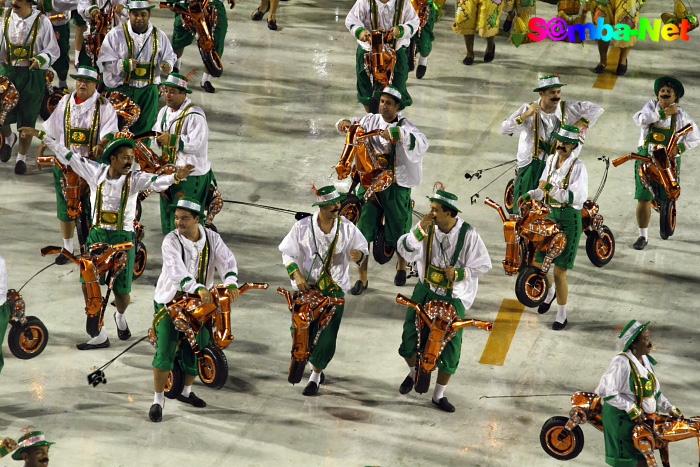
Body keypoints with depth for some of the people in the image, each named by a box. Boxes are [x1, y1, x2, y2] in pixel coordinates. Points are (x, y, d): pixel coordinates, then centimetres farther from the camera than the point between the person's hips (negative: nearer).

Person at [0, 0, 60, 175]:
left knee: (27, 118, 4)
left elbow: (53, 51, -2)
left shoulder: (42, 21, -7)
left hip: (32, 75, -2)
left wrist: (40, 59, -20)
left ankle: (22, 157, 23)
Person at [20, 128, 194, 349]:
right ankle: (100, 336, 11)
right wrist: (42, 136, 11)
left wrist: (176, 176, -45)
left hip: (123, 239, -2)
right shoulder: (96, 172, 0)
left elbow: (155, 181, -24)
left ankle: (120, 316, 38)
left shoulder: (134, 179, -6)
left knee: (121, 292, 2)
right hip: (97, 235, 2)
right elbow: (67, 156, 8)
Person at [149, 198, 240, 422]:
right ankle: (158, 400, -1)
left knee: (196, 350, 10)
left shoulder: (211, 239, -2)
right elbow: (177, 271, -28)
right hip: (169, 301, -4)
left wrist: (230, 283, -33)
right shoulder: (171, 241, -15)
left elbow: (227, 260, -12)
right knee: (165, 351, -11)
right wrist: (198, 288, -43)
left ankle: (186, 391, 34)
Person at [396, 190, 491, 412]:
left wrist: (458, 273, -20)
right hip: (425, 290, 2)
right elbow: (405, 250, -14)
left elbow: (483, 265, -7)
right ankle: (414, 372, 33)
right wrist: (420, 229, -27)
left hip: (453, 297, -2)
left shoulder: (468, 234, -14)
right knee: (409, 337, -1)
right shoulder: (427, 227, -8)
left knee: (450, 349, -1)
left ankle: (439, 396, 16)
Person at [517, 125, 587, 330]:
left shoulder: (578, 167, -12)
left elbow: (578, 197, -23)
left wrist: (554, 190, -30)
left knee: (559, 272, -4)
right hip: (549, 216, 6)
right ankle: (550, 291, 42)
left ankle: (562, 315, 13)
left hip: (569, 220, -6)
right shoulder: (551, 161, 7)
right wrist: (529, 195, -3)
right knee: (536, 264, 8)